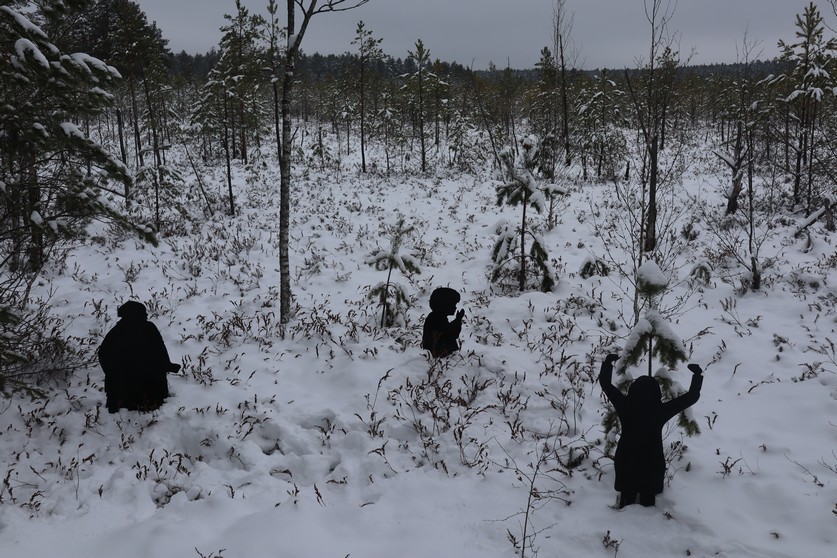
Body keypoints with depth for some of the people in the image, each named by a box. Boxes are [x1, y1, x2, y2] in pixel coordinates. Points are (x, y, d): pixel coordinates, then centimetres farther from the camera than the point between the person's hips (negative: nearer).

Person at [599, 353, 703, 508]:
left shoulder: (625, 408, -23)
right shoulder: (661, 412, -25)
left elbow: (605, 384, -10)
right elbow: (692, 396, -15)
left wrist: (608, 361, 3)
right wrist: (697, 374, -2)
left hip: (626, 464, 1)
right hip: (652, 466, -1)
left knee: (627, 501, 22)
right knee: (648, 501, 21)